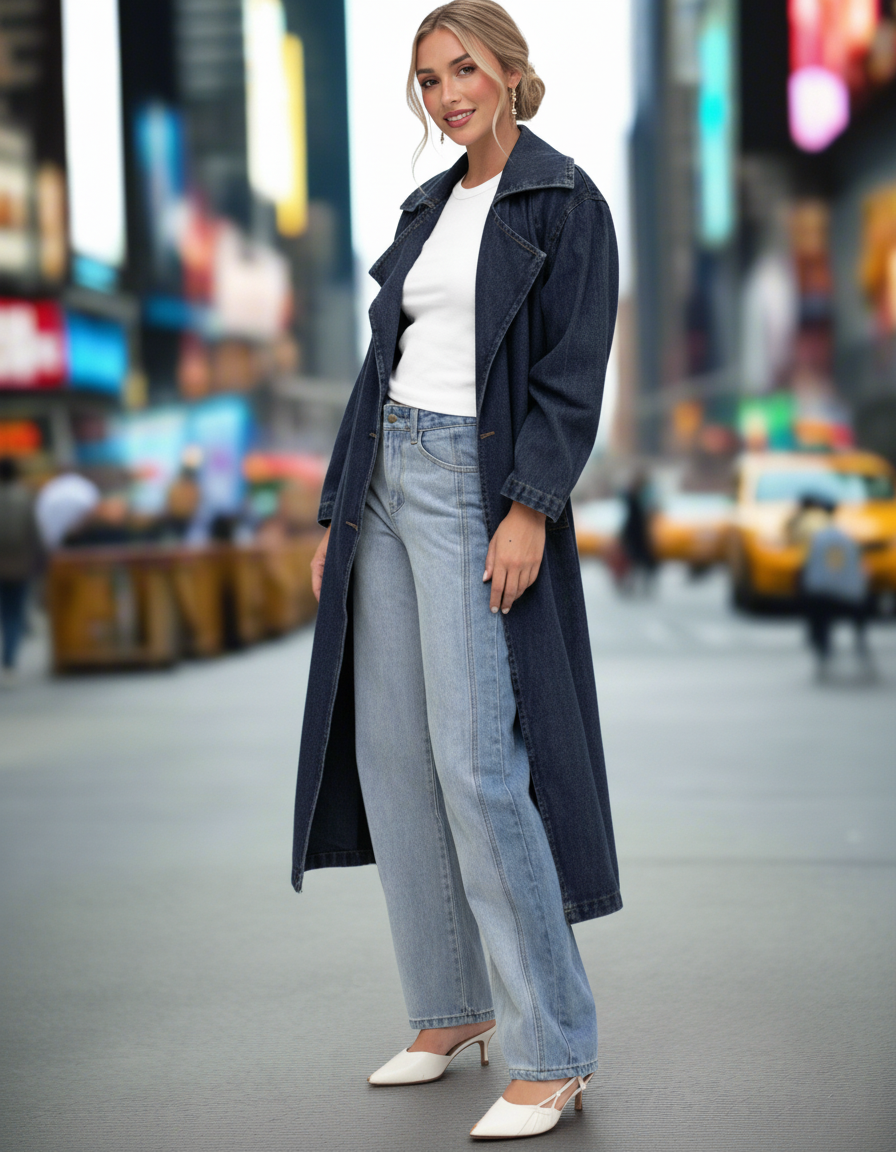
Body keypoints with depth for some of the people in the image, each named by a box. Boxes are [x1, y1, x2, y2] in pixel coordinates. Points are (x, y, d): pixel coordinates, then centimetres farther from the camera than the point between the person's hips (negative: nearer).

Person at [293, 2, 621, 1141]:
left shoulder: (564, 203, -4)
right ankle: (452, 1005, 19)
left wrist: (528, 508, -22)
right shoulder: (429, 208, 17)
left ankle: (551, 1050, -5)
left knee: (477, 760, -13)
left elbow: (572, 373, -12)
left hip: (477, 487, -8)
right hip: (388, 481, 8)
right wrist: (338, 515, 15)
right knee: (390, 751, 7)